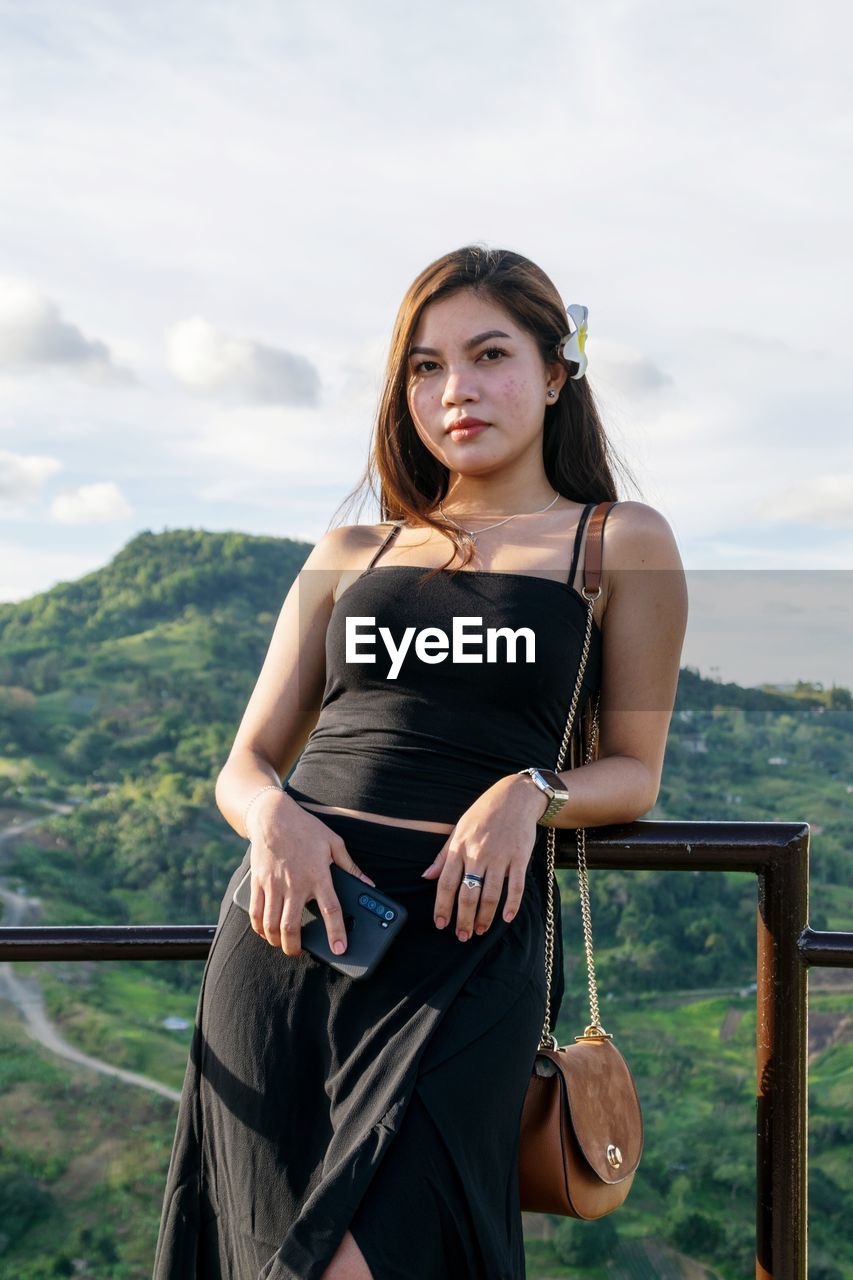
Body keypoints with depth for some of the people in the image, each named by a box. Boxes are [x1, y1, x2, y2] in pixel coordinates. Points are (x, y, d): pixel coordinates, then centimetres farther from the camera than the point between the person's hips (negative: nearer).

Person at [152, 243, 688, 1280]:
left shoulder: (620, 542, 8)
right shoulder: (350, 552, 16)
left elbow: (632, 772, 9)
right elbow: (246, 763, 14)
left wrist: (527, 794, -12)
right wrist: (272, 818, -10)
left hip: (466, 937, -3)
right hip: (278, 928, 4)